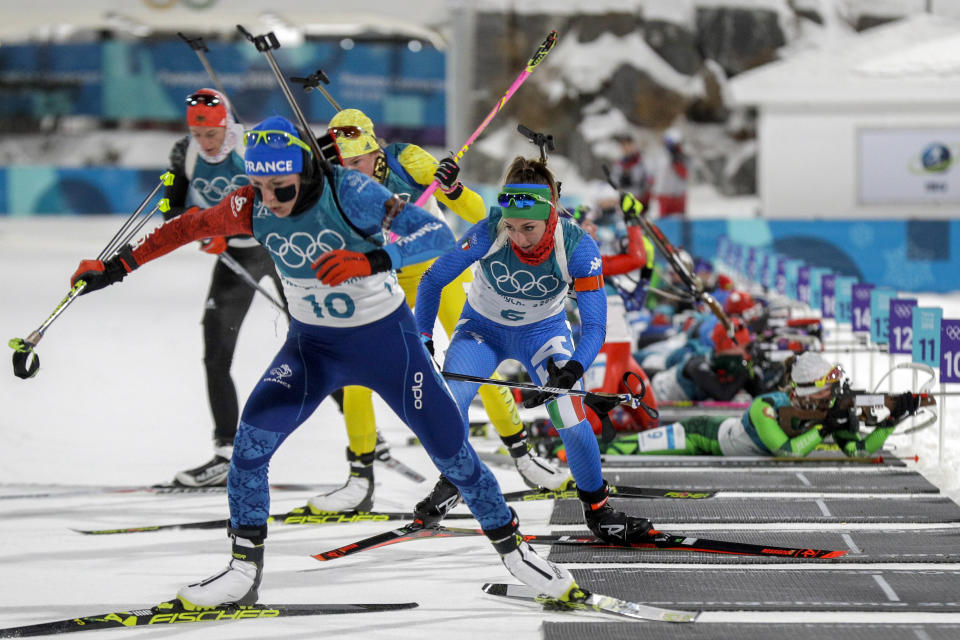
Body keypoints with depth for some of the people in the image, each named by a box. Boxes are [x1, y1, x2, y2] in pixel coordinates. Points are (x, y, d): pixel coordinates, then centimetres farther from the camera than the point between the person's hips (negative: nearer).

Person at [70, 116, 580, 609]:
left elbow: (437, 234, -29)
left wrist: (370, 261, -43)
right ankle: (244, 568, -3)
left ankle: (511, 547, 22)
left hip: (386, 338, -3)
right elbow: (188, 227, 3)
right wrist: (116, 266, 3)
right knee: (254, 435, -17)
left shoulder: (348, 192, -26)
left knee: (449, 446, 0)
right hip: (312, 344, 3)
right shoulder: (252, 208, -14)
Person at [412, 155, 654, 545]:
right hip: (483, 327, 0)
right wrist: (422, 341, -26)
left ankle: (598, 511, 7)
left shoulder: (577, 247, -31)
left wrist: (568, 373, -45)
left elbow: (594, 326, -29)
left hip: (543, 330, 0)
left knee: (571, 419, -17)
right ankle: (451, 483, 11)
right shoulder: (487, 234, -32)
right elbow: (433, 281, -18)